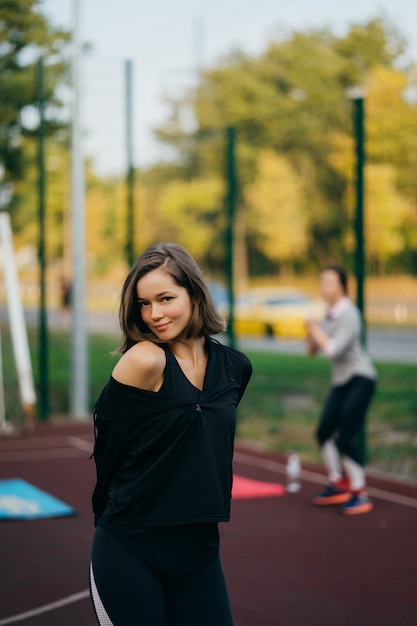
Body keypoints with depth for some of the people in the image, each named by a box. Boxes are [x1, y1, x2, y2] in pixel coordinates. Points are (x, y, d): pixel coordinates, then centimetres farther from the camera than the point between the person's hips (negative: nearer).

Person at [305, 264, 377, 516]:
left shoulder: (349, 314, -16)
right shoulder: (331, 313, 11)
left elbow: (334, 350, -25)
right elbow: (313, 349, 15)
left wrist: (317, 331, -11)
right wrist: (312, 336, -5)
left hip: (360, 379, -9)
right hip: (341, 381, 9)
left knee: (347, 437, -14)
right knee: (325, 432, 5)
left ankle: (361, 494, -2)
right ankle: (338, 486, 21)